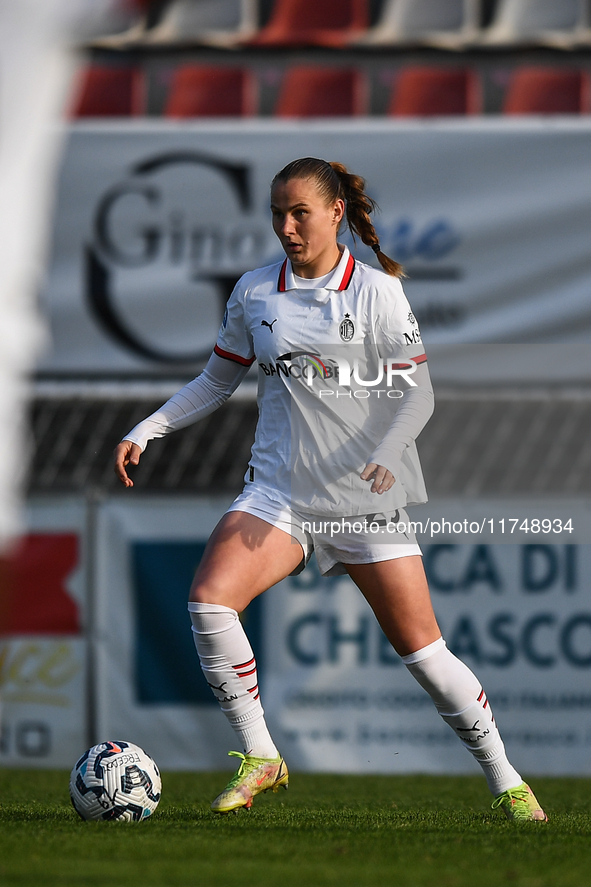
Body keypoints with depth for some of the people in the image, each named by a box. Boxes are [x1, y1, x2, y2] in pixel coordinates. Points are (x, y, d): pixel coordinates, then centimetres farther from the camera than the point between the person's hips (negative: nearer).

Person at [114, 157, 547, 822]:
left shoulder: (378, 292, -3)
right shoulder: (253, 294, 6)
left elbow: (416, 393, -4)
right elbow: (216, 382, 18)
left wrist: (386, 454, -22)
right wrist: (145, 431, 6)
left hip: (368, 494, -2)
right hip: (279, 487, 2)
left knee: (421, 648, -5)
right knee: (207, 599, -23)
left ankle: (506, 785, 11)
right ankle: (259, 759, -10)